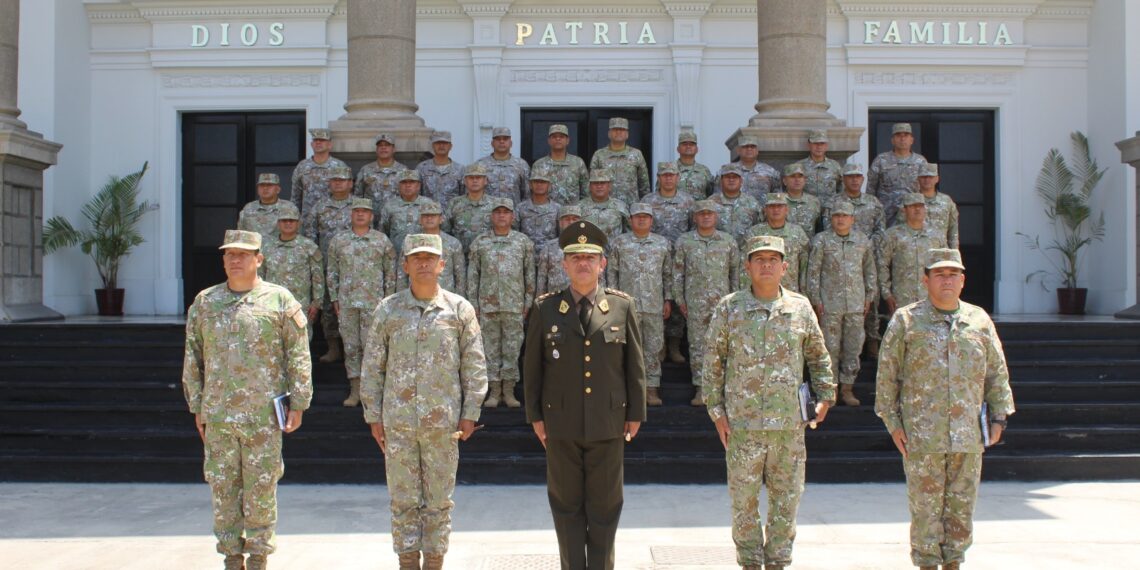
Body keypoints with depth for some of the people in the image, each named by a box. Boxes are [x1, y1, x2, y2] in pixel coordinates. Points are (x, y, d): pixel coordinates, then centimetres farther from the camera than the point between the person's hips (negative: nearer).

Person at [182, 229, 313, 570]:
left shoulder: (279, 300, 0)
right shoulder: (205, 302, 8)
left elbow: (299, 356, 0)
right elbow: (193, 359, 13)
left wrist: (298, 404, -3)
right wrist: (197, 408, 10)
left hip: (263, 415, -3)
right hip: (217, 415, 3)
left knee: (261, 488, 3)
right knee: (223, 488, 8)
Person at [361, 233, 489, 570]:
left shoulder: (460, 309, 2)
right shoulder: (388, 310, 4)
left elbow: (475, 366, 3)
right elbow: (372, 367, 7)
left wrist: (469, 415, -1)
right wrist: (373, 415, 3)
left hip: (443, 422, 0)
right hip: (398, 422, 1)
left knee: (439, 499, 7)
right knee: (403, 498, 6)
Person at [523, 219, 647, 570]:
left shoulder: (622, 306, 1)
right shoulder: (545, 308, 1)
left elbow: (635, 366, 4)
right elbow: (532, 366, 4)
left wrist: (635, 414, 4)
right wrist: (535, 416, 2)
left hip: (608, 423, 0)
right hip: (561, 425, 0)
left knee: (605, 505, 8)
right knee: (567, 504, 10)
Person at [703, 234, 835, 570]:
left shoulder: (800, 307, 5)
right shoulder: (729, 309, 0)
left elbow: (818, 356, 16)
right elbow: (713, 362, 3)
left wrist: (826, 396, 7)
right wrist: (716, 411, -1)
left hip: (789, 422, 2)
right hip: (742, 422, -2)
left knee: (787, 498, 8)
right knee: (744, 499, 4)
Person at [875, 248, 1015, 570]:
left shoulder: (979, 320, 9)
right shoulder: (906, 321, 0)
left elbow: (997, 373, 15)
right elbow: (887, 375, 1)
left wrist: (998, 417, 9)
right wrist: (892, 422, -2)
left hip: (969, 436, 3)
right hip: (922, 435, -3)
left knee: (962, 506, 10)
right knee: (926, 507, 2)